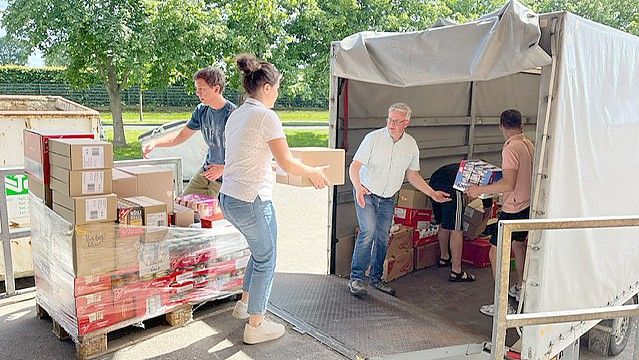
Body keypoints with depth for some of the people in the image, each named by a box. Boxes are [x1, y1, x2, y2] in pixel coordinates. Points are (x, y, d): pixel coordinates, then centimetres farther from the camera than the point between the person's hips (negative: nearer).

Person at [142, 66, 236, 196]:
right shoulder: (201, 111, 2)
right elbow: (181, 136, 12)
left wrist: (224, 168, -22)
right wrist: (155, 143, -1)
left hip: (225, 177, -7)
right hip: (206, 171, 7)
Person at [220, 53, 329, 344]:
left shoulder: (235, 115, 11)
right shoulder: (266, 116, -16)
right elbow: (287, 163, -16)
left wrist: (269, 158, 30)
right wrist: (314, 173, 1)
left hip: (228, 199, 9)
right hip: (253, 201, -9)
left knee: (260, 252, 27)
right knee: (265, 260, 10)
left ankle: (244, 304, 41)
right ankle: (256, 325, 23)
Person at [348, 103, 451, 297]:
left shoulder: (411, 145, -1)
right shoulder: (373, 138, -15)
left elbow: (412, 174, 10)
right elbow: (354, 166, -18)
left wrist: (433, 194, 5)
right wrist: (358, 187, -37)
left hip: (388, 199, 5)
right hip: (366, 193, -4)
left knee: (383, 239, 8)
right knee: (368, 230, -21)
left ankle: (376, 278, 25)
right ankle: (356, 277, -11)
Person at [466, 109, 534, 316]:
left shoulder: (511, 148, -20)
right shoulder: (529, 145, 7)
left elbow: (509, 184, -29)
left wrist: (480, 190, -24)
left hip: (514, 209, -9)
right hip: (529, 205, 9)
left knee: (496, 252, -4)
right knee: (518, 243, 28)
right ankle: (520, 289, 44)